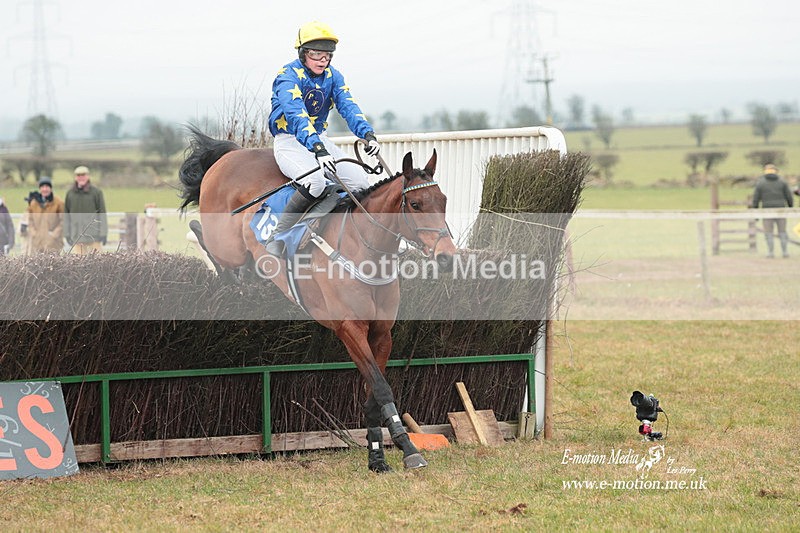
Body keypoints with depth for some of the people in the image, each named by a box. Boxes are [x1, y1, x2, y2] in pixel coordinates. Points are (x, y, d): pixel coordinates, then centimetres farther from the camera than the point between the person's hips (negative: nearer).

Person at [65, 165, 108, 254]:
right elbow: (66, 214, 12)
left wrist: (103, 234, -5)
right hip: (77, 237, 2)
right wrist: (67, 234, 8)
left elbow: (102, 213, 0)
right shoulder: (70, 193, 9)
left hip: (94, 237, -2)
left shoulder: (96, 192, 0)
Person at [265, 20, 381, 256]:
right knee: (315, 180, -35)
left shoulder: (333, 76, 4)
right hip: (289, 141, -7)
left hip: (320, 139, 7)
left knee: (359, 179, -14)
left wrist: (367, 134, -30)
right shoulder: (288, 76, -18)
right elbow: (296, 115, -33)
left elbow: (348, 107, -9)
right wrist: (318, 149, -48)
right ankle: (276, 239, -27)